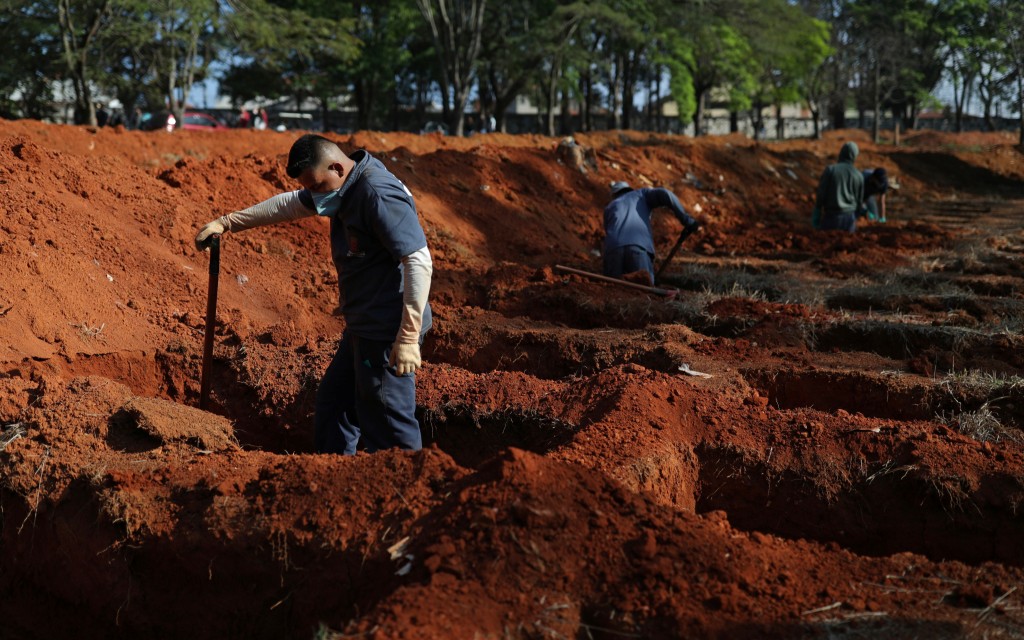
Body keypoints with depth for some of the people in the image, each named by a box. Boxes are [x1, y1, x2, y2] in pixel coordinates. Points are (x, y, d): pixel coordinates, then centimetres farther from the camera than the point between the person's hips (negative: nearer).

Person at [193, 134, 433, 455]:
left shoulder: (380, 196, -21)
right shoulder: (347, 187, 10)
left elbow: (419, 262, -26)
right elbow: (288, 204, 23)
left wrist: (409, 336, -27)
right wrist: (227, 223, 24)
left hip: (387, 332, -11)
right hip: (363, 327, 11)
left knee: (388, 423, -6)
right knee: (332, 404, 20)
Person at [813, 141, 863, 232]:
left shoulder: (830, 169, -6)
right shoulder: (859, 176, 5)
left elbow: (821, 194, -8)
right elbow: (859, 200, 10)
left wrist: (816, 215, -1)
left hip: (831, 216, -3)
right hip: (849, 217, 3)